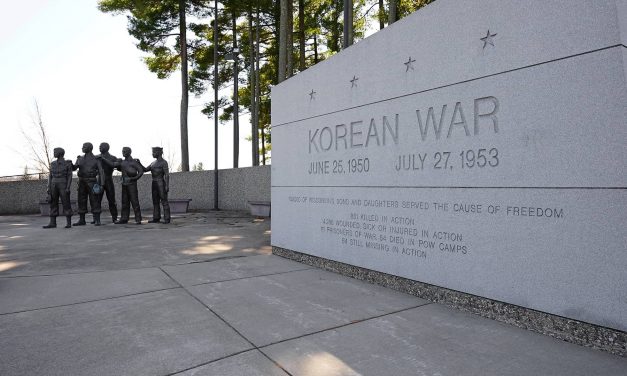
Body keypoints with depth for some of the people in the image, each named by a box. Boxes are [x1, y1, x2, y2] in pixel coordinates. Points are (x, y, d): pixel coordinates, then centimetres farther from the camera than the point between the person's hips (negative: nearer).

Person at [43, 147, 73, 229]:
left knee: (66, 204, -6)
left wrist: (68, 188, -14)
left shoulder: (68, 163, -2)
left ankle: (68, 223, -2)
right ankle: (53, 223, 7)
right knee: (53, 204, 3)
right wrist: (49, 188, 3)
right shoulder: (53, 164, 12)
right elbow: (50, 176, 12)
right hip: (54, 186, 5)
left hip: (63, 186, -5)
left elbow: (69, 176, -6)